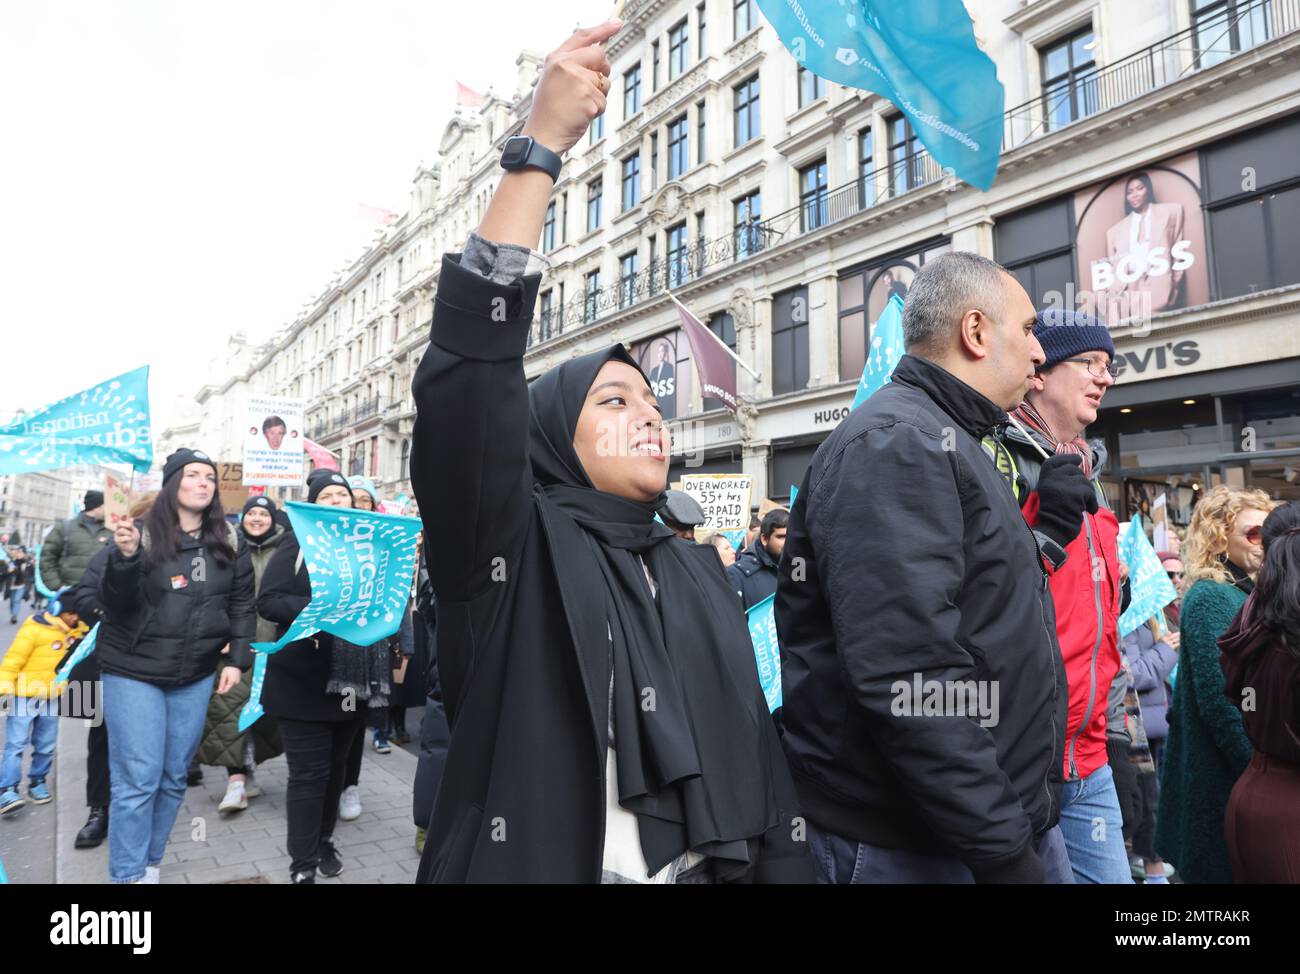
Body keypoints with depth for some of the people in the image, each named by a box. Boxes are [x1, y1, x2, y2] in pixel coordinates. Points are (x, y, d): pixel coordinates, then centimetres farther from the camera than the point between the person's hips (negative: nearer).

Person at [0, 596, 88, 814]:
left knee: (45, 746, 10)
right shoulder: (34, 629, -16)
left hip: (52, 698, 6)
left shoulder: (77, 630, 4)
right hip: (24, 696, -6)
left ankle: (37, 783, 23)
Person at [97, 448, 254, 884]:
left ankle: (150, 865, 28)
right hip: (134, 672, -4)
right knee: (137, 780, -3)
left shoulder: (229, 543, 2)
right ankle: (128, 876, 10)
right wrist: (125, 557, -31)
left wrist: (237, 659, -2)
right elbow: (115, 603, -13)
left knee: (174, 778, 12)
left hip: (196, 676, 4)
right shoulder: (142, 533, -9)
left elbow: (242, 603, 7)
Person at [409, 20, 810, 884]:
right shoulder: (507, 550, -10)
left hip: (707, 867, 5)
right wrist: (541, 144, -27)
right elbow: (470, 370, -25)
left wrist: (787, 866, 3)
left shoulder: (695, 570, 5)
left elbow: (750, 737, 6)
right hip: (537, 862, -4)